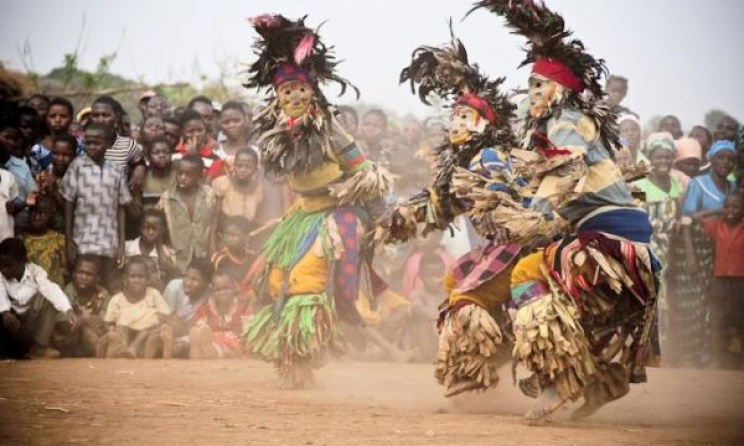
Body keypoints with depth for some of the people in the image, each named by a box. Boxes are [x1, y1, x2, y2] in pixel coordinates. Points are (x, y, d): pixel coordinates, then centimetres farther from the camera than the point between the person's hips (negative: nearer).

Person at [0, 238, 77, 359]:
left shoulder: (35, 272, -14)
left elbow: (51, 289, -32)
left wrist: (68, 310, -50)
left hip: (32, 319, 1)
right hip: (12, 318, -1)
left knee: (45, 298, -25)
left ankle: (39, 345, -22)